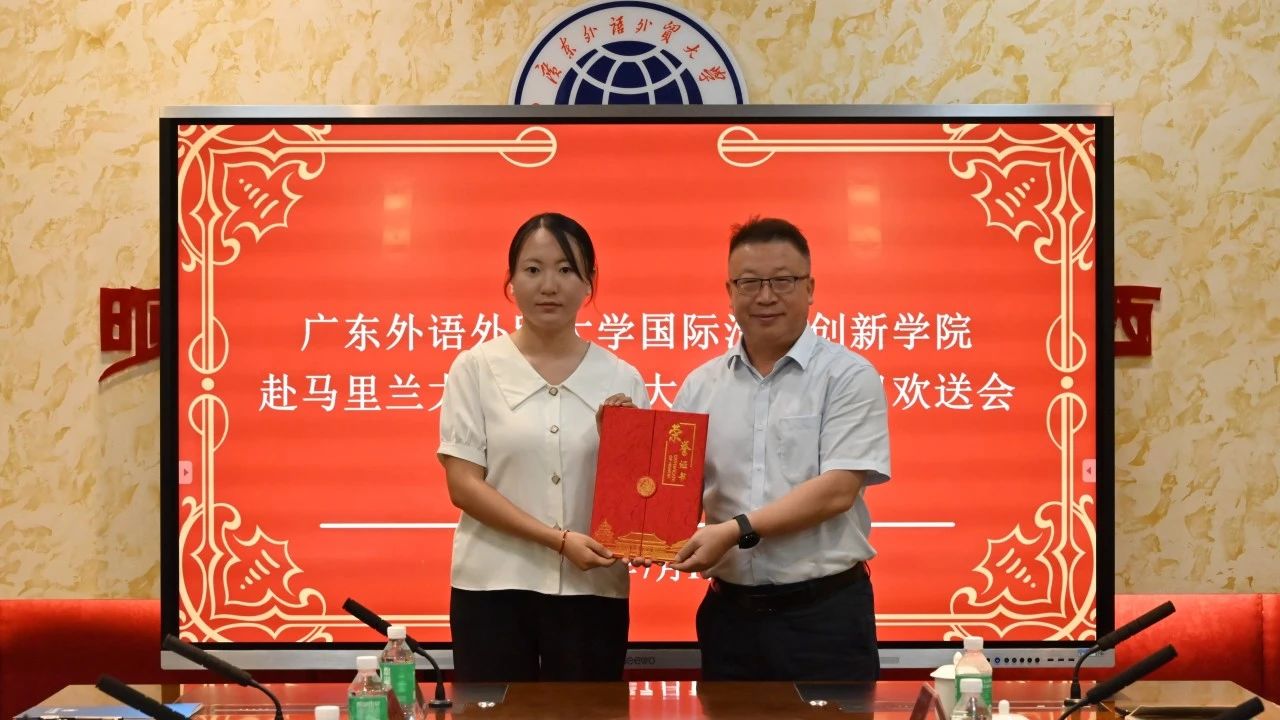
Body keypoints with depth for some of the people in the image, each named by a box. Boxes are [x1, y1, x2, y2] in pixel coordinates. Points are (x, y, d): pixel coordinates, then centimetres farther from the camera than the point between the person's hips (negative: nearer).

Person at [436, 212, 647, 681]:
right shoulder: (475, 368, -1)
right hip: (493, 587, -1)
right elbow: (462, 484, -6)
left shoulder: (621, 379, 5)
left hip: (593, 590, 2)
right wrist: (559, 539, -14)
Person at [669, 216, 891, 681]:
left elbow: (837, 490, -14)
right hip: (730, 610, 4)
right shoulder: (701, 386, 9)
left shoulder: (849, 377, -4)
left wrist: (737, 530, -20)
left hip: (824, 612, -4)